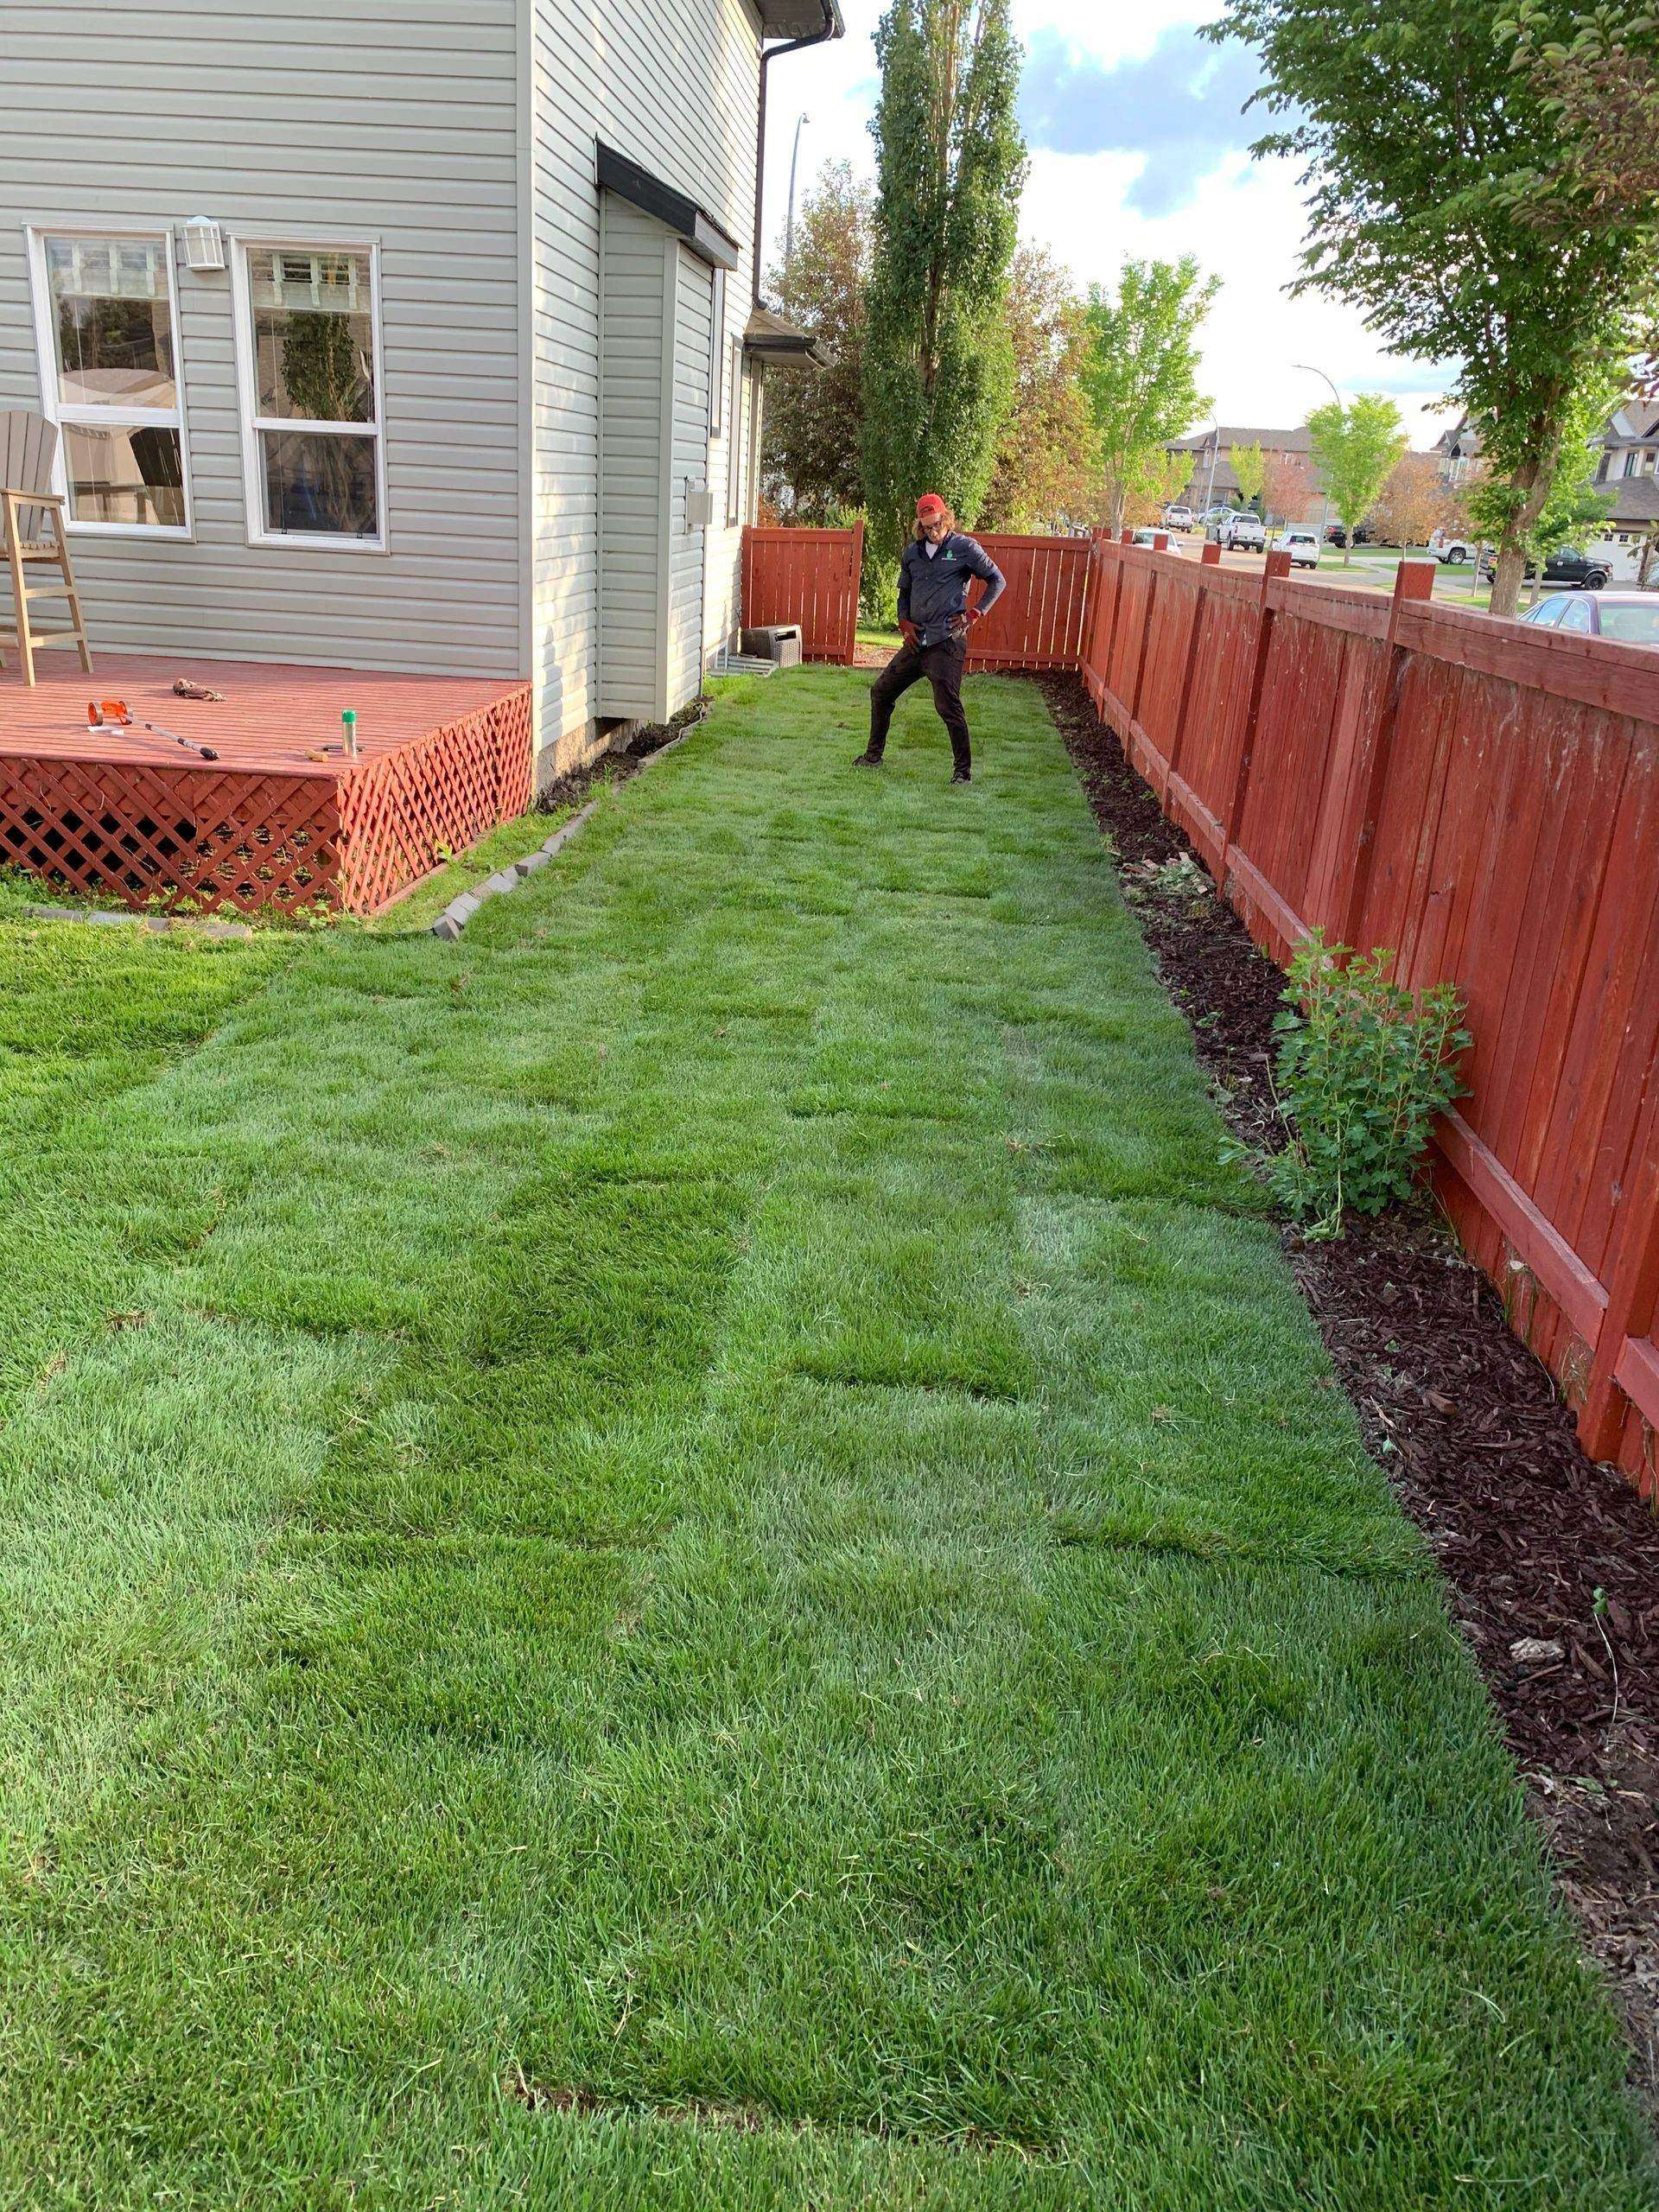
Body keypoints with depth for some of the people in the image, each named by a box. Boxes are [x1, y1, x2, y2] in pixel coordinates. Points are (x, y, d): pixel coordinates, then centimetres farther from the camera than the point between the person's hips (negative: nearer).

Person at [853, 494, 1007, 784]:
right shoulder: (912, 552, 13)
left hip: (946, 643, -6)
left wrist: (975, 614, -5)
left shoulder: (965, 547, -2)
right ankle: (873, 755, 26)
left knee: (948, 707, -12)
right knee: (881, 692, 11)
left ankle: (964, 770, -2)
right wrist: (905, 622, 7)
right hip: (916, 641, 7)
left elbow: (997, 580, 4)